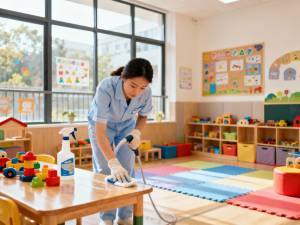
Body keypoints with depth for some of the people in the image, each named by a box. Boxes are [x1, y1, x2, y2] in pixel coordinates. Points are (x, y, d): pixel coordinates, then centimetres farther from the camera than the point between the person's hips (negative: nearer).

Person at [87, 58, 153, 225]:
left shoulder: (146, 92, -29)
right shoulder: (106, 88, -41)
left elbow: (143, 116, -6)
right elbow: (100, 131, -43)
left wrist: (137, 132, -26)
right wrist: (113, 162, -52)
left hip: (126, 126, 3)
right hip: (101, 126, -2)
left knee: (127, 170, -2)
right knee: (104, 171, -6)